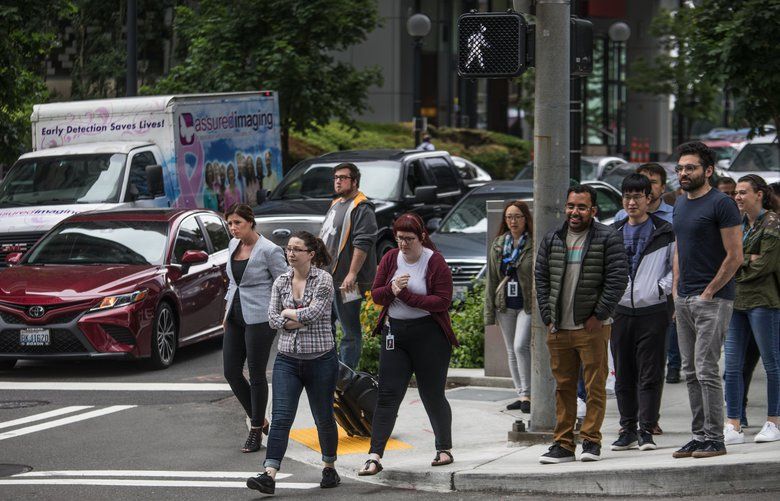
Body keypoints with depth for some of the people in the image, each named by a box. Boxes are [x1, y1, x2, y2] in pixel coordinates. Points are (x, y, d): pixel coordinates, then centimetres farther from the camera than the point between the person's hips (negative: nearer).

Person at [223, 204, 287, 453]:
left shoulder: (269, 250, -12)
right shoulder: (233, 245, 9)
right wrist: (228, 308, 17)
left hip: (259, 317, -7)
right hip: (236, 316, 7)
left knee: (256, 374, -1)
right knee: (231, 372, 5)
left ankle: (256, 431, 11)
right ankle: (259, 420, 22)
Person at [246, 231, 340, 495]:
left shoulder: (323, 280, -7)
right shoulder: (281, 281, 7)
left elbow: (315, 311, -19)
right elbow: (272, 317, 2)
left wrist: (288, 313, -5)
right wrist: (299, 320, -13)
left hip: (320, 359, -3)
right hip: (287, 359, 3)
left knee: (324, 418, 10)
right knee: (281, 417, -9)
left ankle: (329, 468, 31)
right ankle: (269, 475, -18)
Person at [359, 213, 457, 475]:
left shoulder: (435, 263, -8)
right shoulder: (390, 259, 6)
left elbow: (443, 301, -15)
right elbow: (375, 295, 8)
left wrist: (408, 296, -20)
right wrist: (391, 290, -14)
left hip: (429, 335, -4)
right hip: (395, 333, 4)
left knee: (433, 394, 6)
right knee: (387, 395, -3)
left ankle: (445, 449, 25)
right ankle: (374, 457, -8)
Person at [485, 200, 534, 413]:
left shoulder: (535, 244, -5)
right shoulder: (498, 245, 10)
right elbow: (491, 278, 11)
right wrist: (489, 310, 7)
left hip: (527, 304, -6)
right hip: (505, 305, 6)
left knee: (521, 347, -17)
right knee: (511, 352, 9)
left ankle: (527, 394, -10)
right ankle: (521, 395, 16)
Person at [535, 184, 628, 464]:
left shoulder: (608, 239, -2)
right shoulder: (552, 240, 13)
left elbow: (617, 279, -7)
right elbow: (541, 279, 15)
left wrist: (599, 315, -11)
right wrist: (548, 316, 5)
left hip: (592, 327, -4)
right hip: (558, 329, 4)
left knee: (595, 386, -2)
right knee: (563, 387, 7)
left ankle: (591, 441, 5)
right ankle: (563, 444, 11)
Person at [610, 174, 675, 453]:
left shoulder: (664, 233, 1)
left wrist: (663, 287, -9)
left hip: (652, 312, -4)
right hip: (620, 311, 4)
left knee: (650, 374, -4)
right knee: (624, 375, 6)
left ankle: (646, 430, -1)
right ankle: (628, 430, 12)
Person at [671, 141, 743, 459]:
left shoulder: (721, 204, -10)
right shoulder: (680, 205, 15)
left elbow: (735, 257, -13)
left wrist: (708, 292, -13)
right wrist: (676, 290, 14)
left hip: (712, 300, -8)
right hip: (684, 300, 8)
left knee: (706, 370, -10)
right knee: (690, 372, 9)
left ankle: (714, 439, -6)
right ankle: (699, 436, 15)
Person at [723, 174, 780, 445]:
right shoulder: (739, 223, 15)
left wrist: (738, 264, -3)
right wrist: (748, 261, -7)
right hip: (736, 300, 7)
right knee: (732, 366, 1)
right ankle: (733, 427, 3)